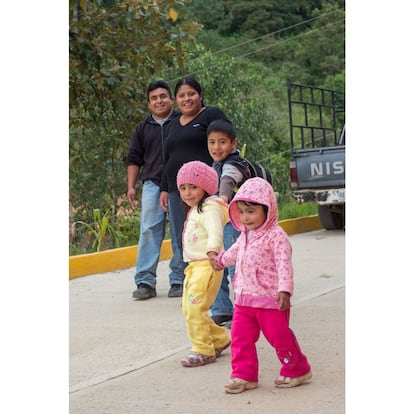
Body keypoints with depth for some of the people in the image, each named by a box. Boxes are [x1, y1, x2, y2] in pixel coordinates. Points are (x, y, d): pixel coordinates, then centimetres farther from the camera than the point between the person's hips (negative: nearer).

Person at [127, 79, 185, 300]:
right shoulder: (142, 128, 16)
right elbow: (134, 159, 19)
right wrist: (131, 186, 11)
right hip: (153, 184, 2)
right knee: (149, 231, -5)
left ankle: (178, 280, 5)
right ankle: (145, 282, -4)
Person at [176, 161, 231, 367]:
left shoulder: (210, 208, -12)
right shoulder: (194, 210, 20)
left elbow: (215, 231, -30)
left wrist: (213, 251, -47)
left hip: (207, 265, -11)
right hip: (193, 265, 11)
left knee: (195, 308, -14)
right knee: (188, 308, 13)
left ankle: (203, 351, -5)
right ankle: (220, 339, 27)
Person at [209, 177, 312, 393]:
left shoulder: (276, 236, -16)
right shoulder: (245, 235, 10)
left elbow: (284, 264, -22)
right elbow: (236, 252, 32)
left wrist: (284, 289, -31)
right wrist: (221, 260, 48)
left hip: (270, 299, -8)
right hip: (244, 299, 8)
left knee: (280, 336, 3)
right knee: (241, 337, 5)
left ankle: (297, 370, 21)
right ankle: (244, 375, 14)